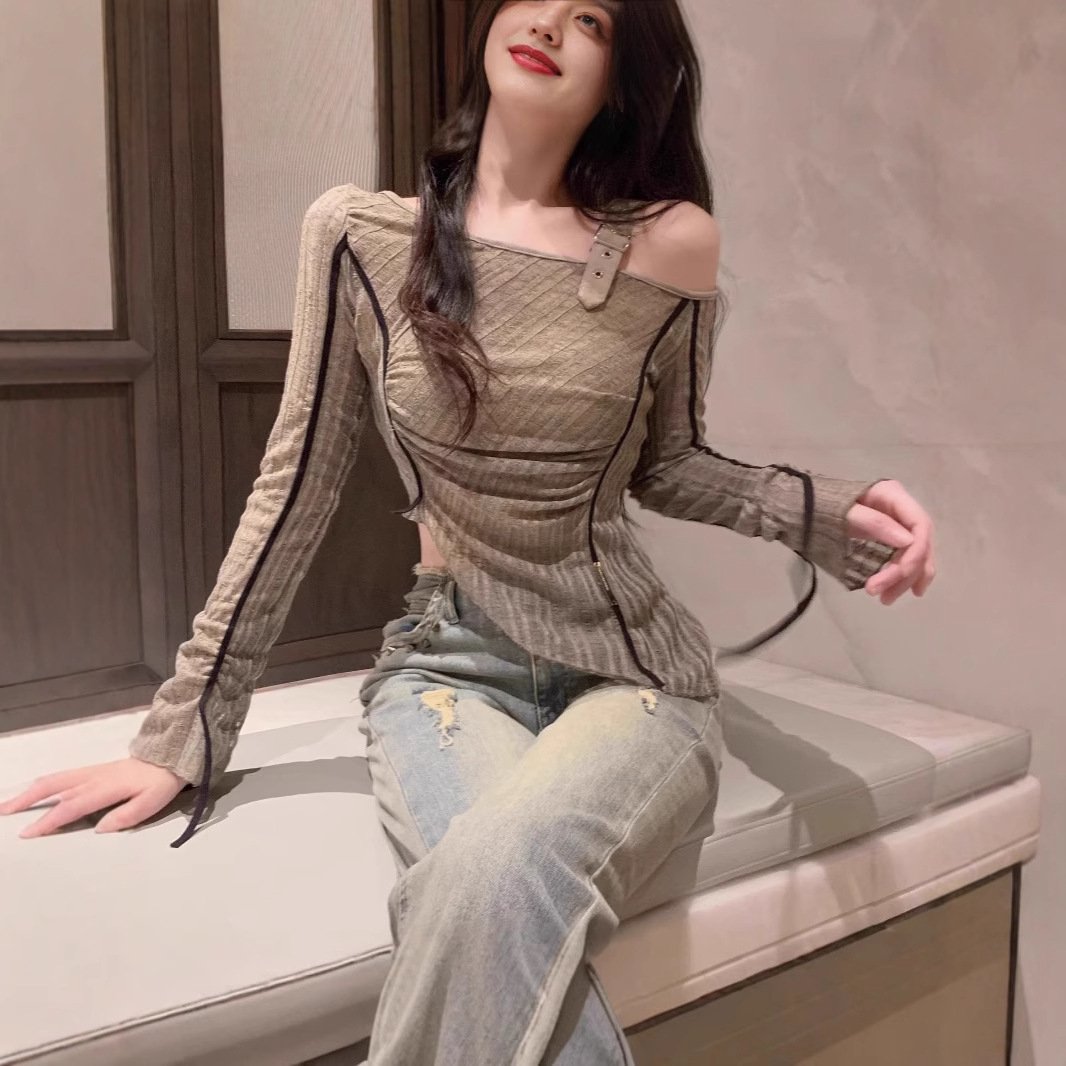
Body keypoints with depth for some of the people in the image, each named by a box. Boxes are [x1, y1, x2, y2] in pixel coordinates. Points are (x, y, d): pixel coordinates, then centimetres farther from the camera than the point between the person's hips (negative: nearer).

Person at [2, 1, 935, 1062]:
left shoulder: (672, 242, -3)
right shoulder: (357, 232, -2)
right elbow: (295, 489, 2)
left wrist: (829, 510, -8)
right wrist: (180, 734, 3)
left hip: (630, 665, 0)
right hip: (445, 659, 1)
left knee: (499, 877, -33)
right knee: (488, 897, -32)